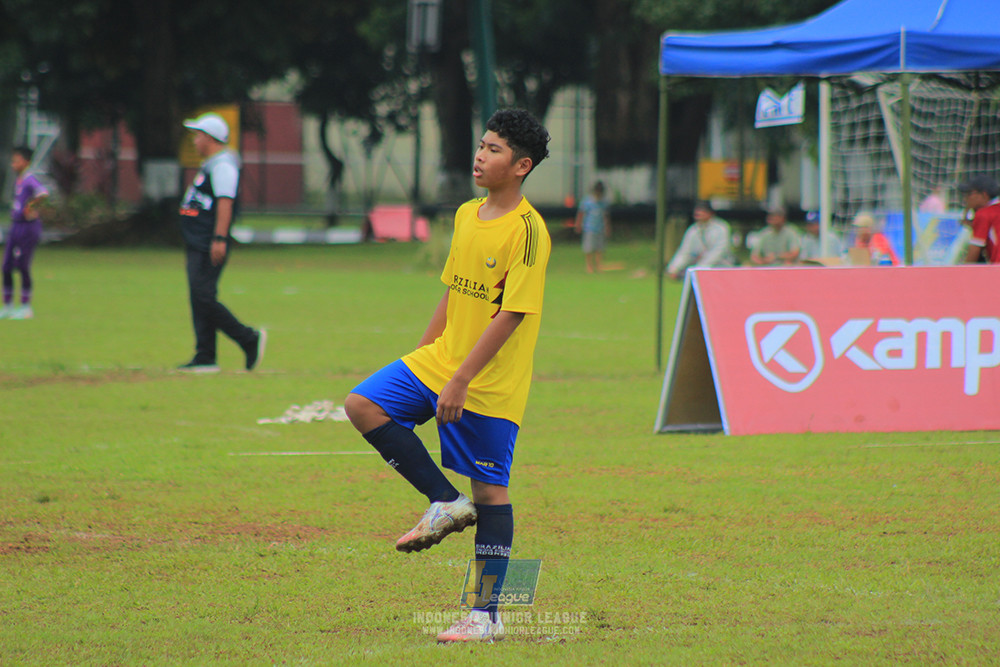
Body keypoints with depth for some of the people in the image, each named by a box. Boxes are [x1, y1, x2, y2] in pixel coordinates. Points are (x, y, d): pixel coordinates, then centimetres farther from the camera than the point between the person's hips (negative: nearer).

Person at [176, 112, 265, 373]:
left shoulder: (222, 165, -12)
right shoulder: (210, 165, 20)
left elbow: (225, 202, -21)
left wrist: (219, 239, -28)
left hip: (210, 247, -11)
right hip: (197, 245, 11)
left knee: (204, 297, -15)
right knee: (199, 300, 7)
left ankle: (249, 339, -8)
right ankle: (205, 358, 7)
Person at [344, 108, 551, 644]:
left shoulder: (528, 231, -16)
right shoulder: (466, 216, 9)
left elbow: (511, 314, -20)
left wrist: (460, 381, -22)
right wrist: (422, 356, 17)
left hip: (491, 385, -7)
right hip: (439, 359, 7)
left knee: (490, 491, -1)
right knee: (363, 404, -9)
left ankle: (487, 615, 6)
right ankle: (445, 502, 0)